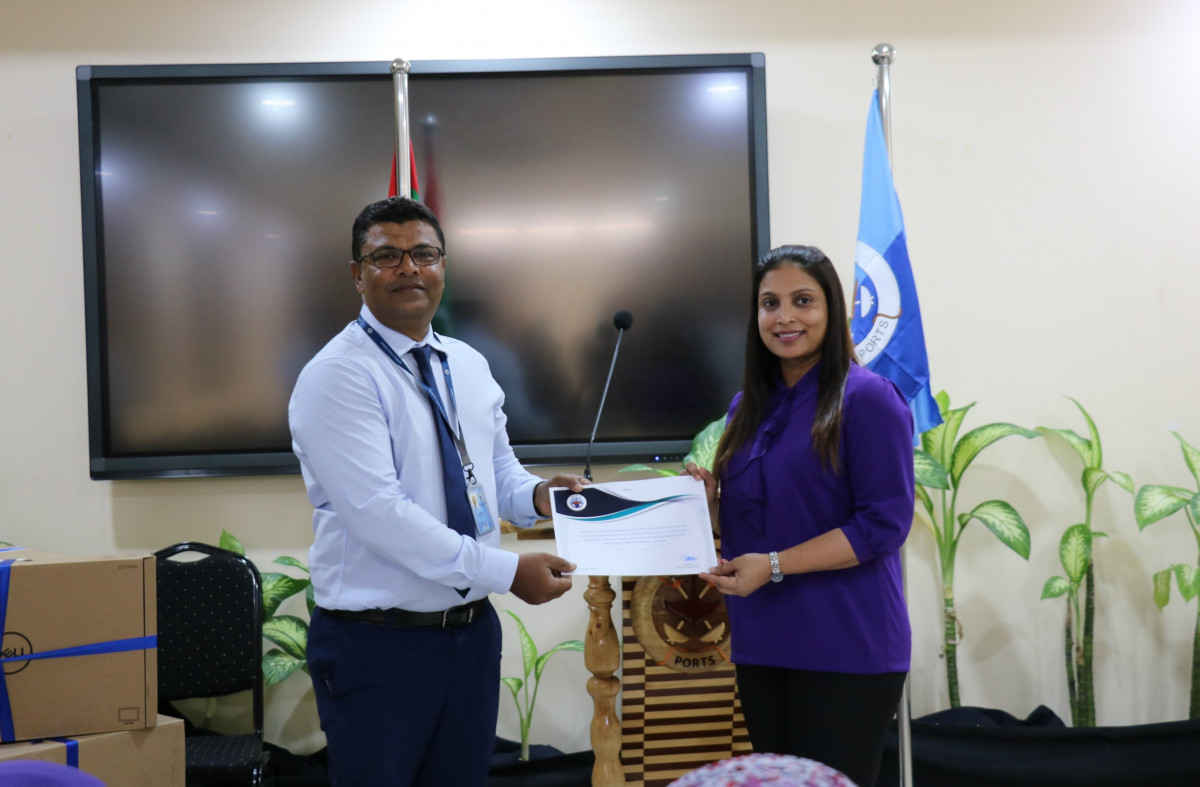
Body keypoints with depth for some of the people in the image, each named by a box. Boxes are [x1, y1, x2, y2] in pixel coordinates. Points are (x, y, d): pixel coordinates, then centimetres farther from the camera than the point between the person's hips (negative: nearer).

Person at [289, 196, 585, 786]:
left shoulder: (470, 367, 9)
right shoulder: (338, 376, -15)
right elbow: (379, 513, -23)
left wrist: (537, 495, -7)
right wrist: (506, 572, -23)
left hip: (473, 630, 7)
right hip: (376, 644, -6)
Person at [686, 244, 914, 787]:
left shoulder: (867, 398, -10)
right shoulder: (748, 407, 11)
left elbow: (884, 523, -15)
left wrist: (774, 566, -20)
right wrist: (710, 499, -4)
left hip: (845, 650, -7)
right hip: (761, 645, 7)